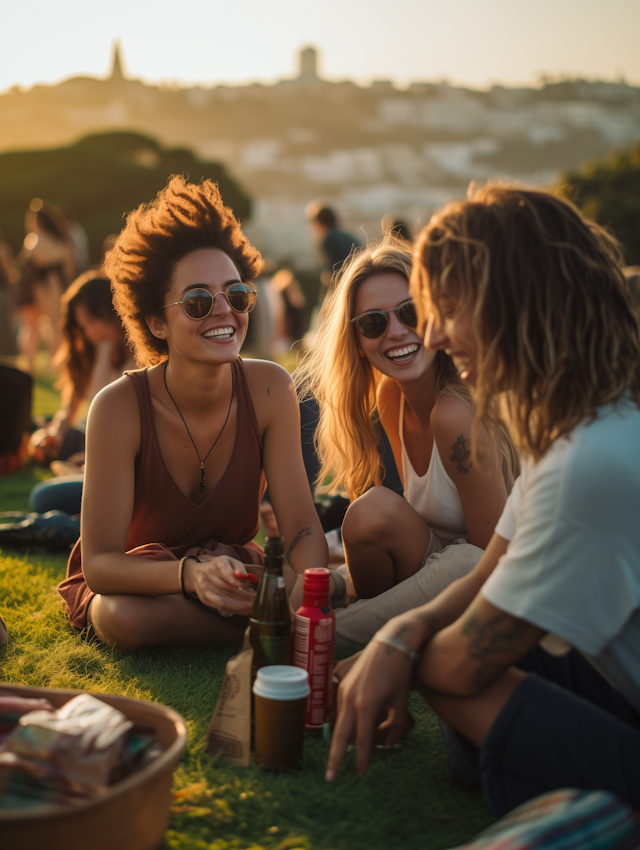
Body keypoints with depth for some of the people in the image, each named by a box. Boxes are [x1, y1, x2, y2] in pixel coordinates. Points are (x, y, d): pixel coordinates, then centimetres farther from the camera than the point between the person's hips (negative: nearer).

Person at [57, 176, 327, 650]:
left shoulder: (269, 389, -18)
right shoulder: (120, 407, -26)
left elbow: (302, 528, -17)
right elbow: (100, 562, -27)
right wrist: (191, 575, -47)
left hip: (232, 563, 1)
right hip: (134, 580, -1)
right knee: (126, 617, -36)